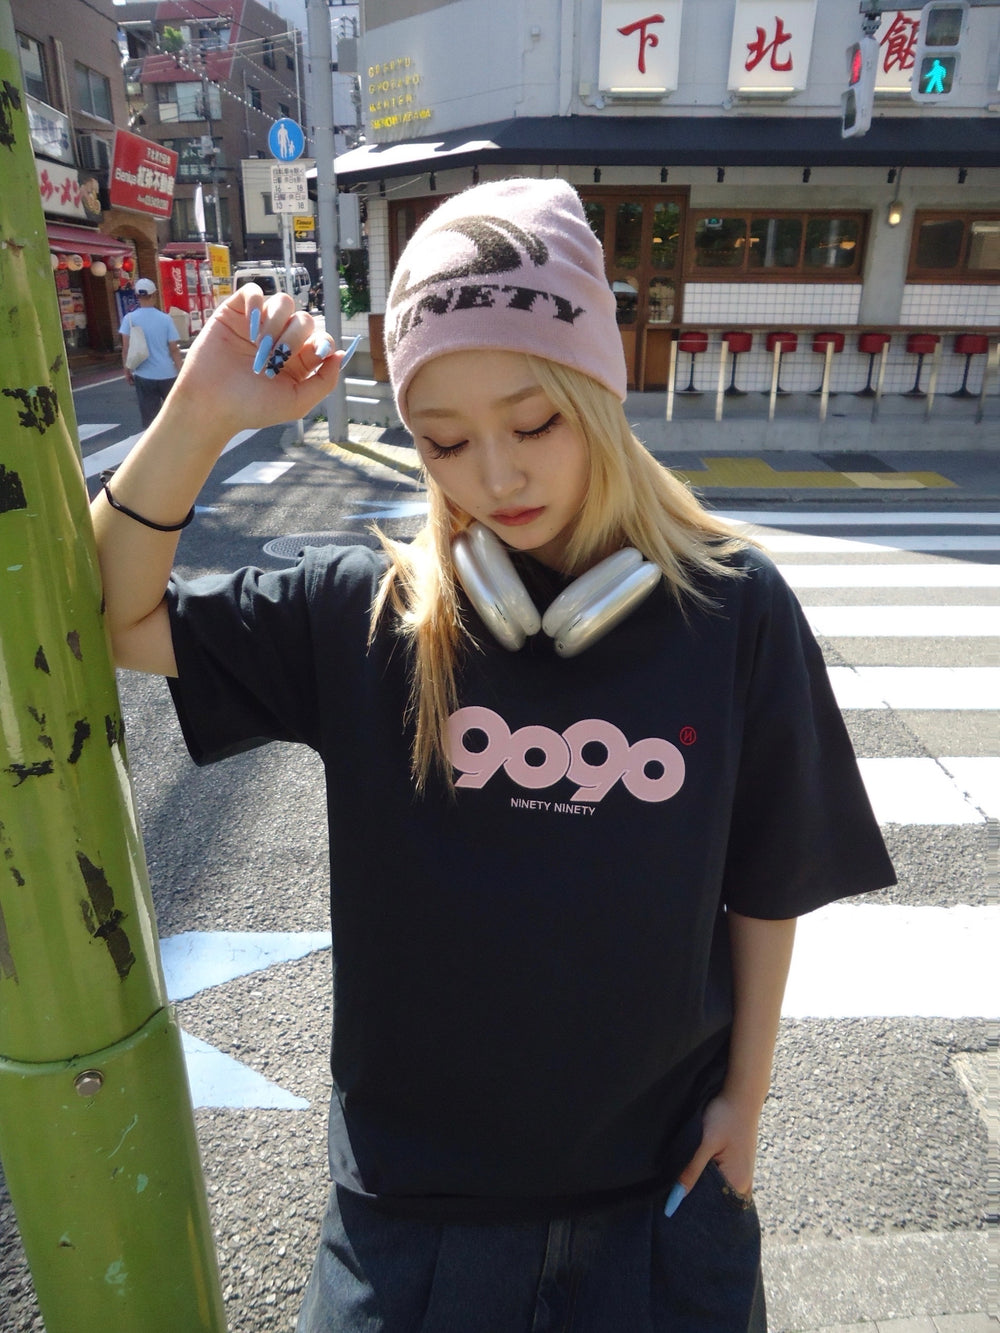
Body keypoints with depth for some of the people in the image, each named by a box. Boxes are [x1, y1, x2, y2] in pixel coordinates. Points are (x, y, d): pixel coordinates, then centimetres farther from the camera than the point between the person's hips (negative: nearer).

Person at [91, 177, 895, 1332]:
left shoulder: (734, 610, -14)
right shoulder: (361, 613, -13)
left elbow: (766, 884, -5)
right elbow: (118, 619, -8)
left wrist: (746, 1090, 1)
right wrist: (199, 417, -21)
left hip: (658, 1159, 1)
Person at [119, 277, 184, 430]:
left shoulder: (129, 319, -3)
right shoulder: (165, 319, -5)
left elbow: (126, 349, -4)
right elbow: (174, 350, -5)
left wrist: (127, 371, 8)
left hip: (144, 376, 0)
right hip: (167, 374, 0)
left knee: (149, 418, 5)